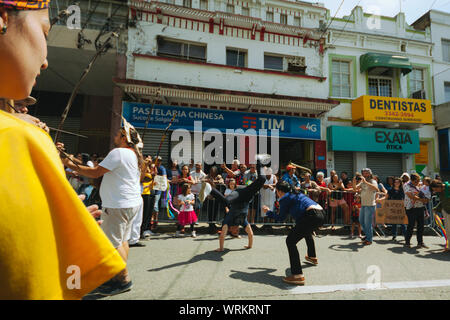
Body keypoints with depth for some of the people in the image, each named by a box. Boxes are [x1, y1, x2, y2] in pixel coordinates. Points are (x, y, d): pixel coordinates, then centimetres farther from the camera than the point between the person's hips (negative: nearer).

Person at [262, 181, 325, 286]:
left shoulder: (285, 198, 3)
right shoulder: (296, 194, 26)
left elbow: (281, 218, 8)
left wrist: (268, 212, 21)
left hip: (312, 216, -10)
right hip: (322, 214, 10)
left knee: (290, 241, -5)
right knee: (307, 231, 39)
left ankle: (298, 275, -14)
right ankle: (312, 257, 57)